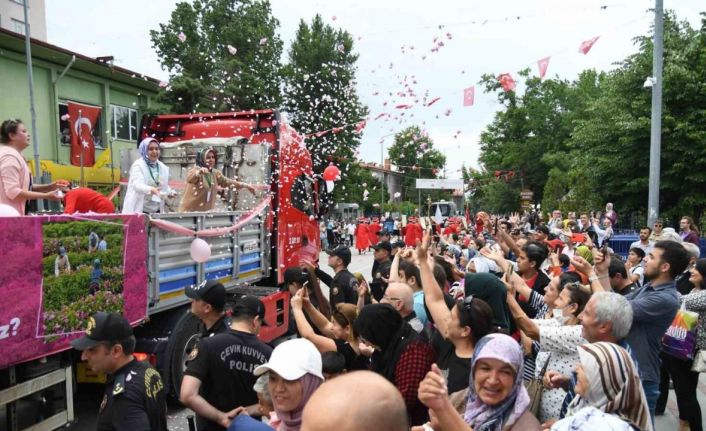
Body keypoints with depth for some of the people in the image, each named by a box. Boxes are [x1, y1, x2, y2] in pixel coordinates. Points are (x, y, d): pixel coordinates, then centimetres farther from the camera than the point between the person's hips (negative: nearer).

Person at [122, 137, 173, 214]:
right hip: (139, 210, -5)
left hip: (157, 211, 5)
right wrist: (151, 190, -43)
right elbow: (137, 185, -25)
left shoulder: (163, 167, 10)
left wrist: (170, 192, 2)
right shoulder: (138, 165, -8)